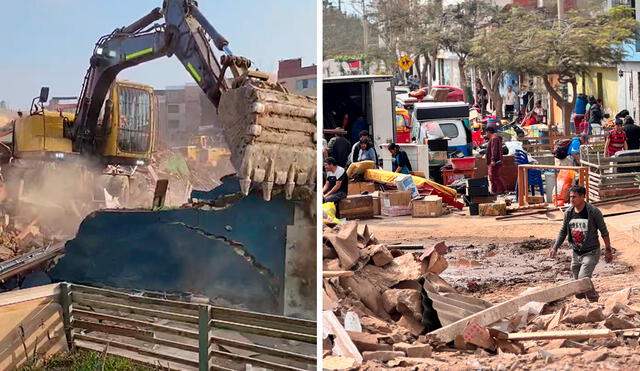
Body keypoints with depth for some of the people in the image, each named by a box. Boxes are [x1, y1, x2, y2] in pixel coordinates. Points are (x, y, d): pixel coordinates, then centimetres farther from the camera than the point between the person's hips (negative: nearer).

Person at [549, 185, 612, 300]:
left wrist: (608, 250, -1)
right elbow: (563, 232, 12)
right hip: (576, 253, 6)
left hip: (591, 253, -6)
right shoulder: (569, 213, 1)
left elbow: (604, 232, -4)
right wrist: (555, 248, 3)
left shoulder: (594, 212, -13)